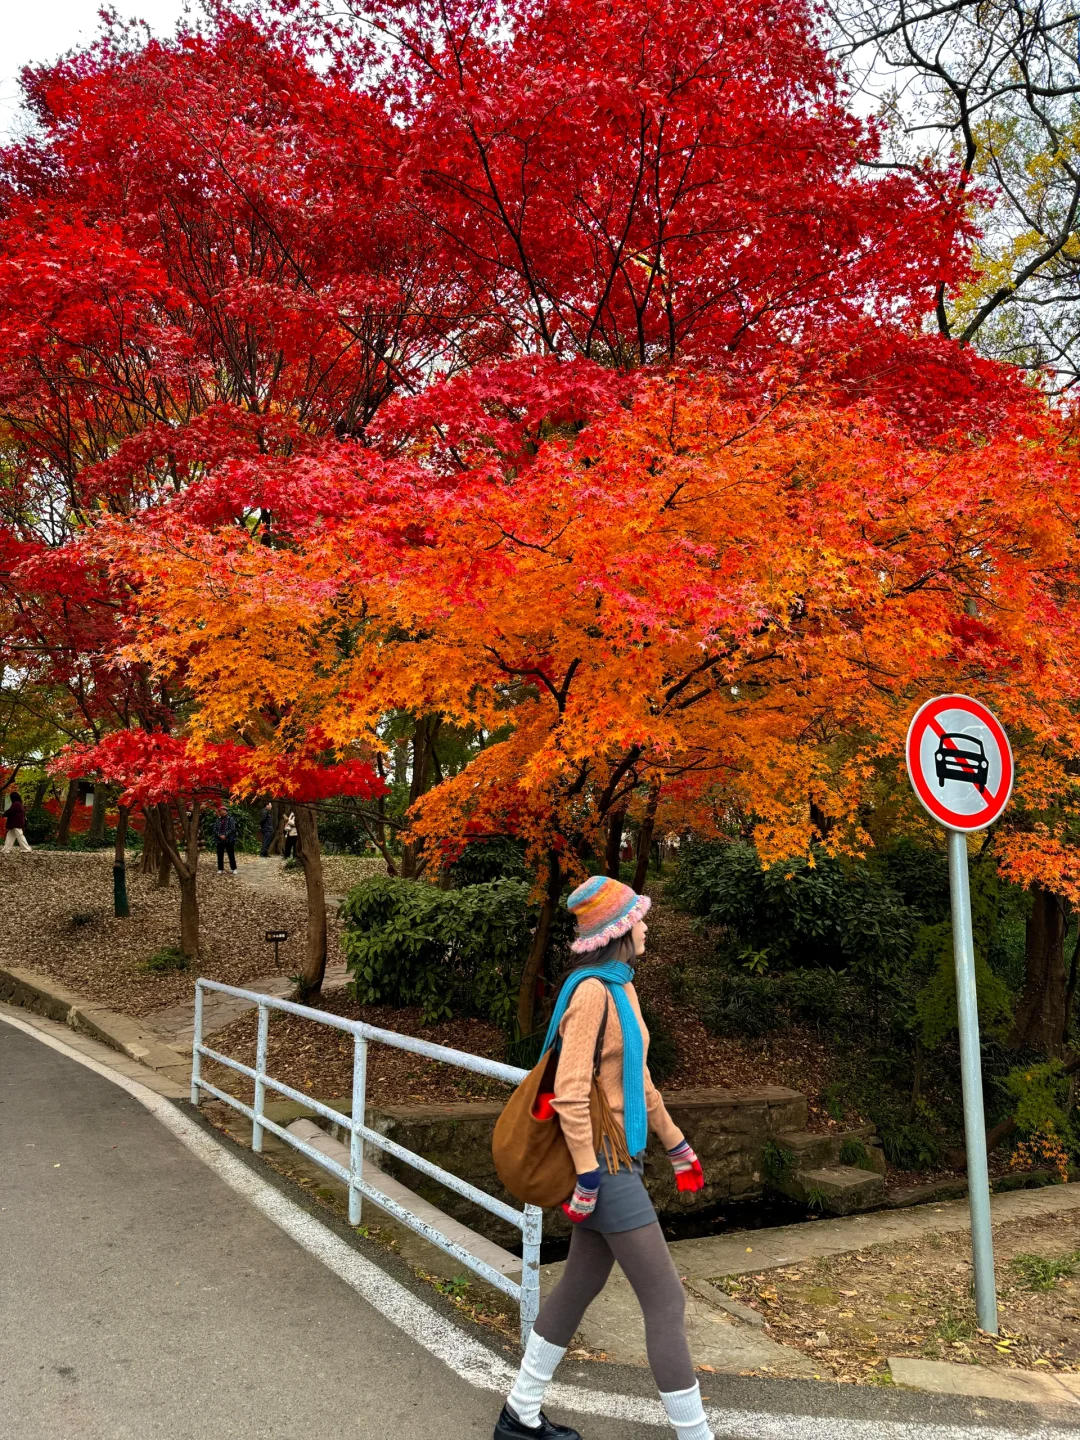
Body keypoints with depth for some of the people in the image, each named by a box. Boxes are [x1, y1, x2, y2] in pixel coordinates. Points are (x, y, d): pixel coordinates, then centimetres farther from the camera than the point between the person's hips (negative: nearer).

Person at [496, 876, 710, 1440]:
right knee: (666, 1301, 0)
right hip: (606, 1162, -9)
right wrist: (588, 1176, -21)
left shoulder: (622, 987, 8)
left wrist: (678, 1147, 21)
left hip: (620, 1160, 9)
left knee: (580, 1286, 18)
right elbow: (569, 1093, -23)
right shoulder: (592, 991, -21)